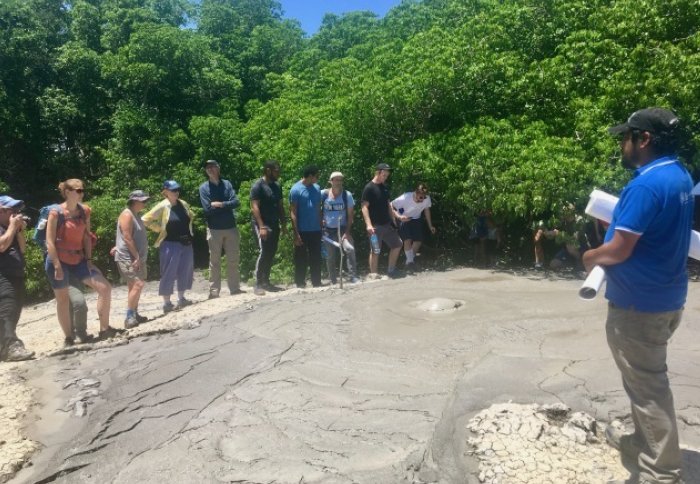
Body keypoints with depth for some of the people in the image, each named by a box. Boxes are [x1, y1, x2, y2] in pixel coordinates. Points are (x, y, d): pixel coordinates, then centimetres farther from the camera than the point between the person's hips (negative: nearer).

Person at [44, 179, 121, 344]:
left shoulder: (85, 211, 4)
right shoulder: (56, 212, -12)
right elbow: (49, 242, -14)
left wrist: (88, 259, 1)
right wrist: (57, 266, -17)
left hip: (78, 260, 5)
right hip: (58, 261, -5)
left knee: (105, 288, -5)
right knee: (63, 299, 7)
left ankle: (104, 329, 5)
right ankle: (69, 338, 20)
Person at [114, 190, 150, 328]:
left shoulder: (136, 214, 16)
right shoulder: (127, 215, -14)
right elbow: (127, 238, -20)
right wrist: (136, 257, -19)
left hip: (137, 257, 10)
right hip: (128, 258, -10)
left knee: (136, 285, 13)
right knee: (137, 284, -17)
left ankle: (134, 314, 22)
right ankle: (129, 318, -12)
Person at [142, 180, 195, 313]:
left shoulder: (183, 204, 6)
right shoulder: (162, 206, -11)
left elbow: (191, 216, 25)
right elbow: (146, 220, -11)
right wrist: (160, 228, -8)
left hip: (186, 243, 6)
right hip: (170, 244, -6)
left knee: (185, 271, 13)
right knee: (169, 273, -1)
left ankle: (181, 299, 27)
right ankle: (167, 303, 8)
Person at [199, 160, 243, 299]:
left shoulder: (227, 184, 6)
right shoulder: (204, 188, -1)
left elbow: (236, 202, -6)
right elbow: (208, 209, -12)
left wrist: (220, 204, -14)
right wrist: (226, 205, -7)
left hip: (231, 227, 2)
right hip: (214, 229, -2)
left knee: (233, 260, 7)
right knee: (214, 262, 4)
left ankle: (235, 288, 17)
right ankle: (214, 291, 11)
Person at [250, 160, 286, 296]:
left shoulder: (277, 186, 13)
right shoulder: (258, 186, -8)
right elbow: (254, 207, -14)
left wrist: (283, 224, 11)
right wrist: (261, 227, -22)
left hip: (274, 225, 7)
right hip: (262, 225, -7)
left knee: (271, 254, 8)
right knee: (264, 253, -14)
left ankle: (266, 282, 17)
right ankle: (258, 284, -7)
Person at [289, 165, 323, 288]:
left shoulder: (316, 188, 9)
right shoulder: (296, 189, -8)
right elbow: (293, 212, -10)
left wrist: (321, 226, 10)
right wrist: (296, 234, -14)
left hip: (316, 230, 5)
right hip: (302, 231, -5)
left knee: (316, 258, 10)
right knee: (301, 259, 4)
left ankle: (317, 283, 19)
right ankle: (300, 284, 14)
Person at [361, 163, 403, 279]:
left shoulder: (384, 188, 12)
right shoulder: (369, 188, -11)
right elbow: (364, 207, -16)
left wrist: (394, 220, 15)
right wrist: (369, 225, -24)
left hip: (387, 224, 8)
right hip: (375, 226, -8)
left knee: (397, 244, 12)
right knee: (375, 251, -1)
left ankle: (391, 270, 23)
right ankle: (373, 275, 9)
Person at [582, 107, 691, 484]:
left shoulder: (645, 185, -24)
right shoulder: (680, 177, 8)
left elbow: (618, 251, -24)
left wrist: (591, 257, -5)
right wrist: (618, 222, 12)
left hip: (639, 302, -10)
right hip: (666, 295, 10)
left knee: (647, 385, 2)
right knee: (648, 378, 22)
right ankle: (643, 443, 38)